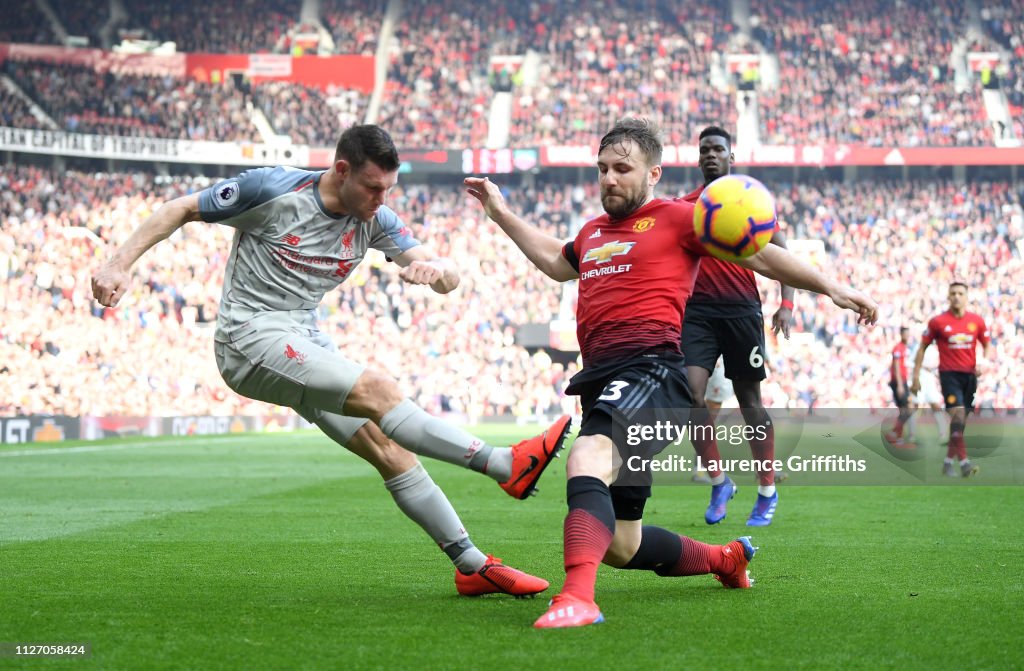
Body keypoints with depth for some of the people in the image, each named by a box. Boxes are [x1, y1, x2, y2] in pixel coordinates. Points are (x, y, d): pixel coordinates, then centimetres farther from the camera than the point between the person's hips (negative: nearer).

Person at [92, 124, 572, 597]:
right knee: (379, 391, -26)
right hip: (251, 339, -7)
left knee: (390, 450, -2)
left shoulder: (374, 220, 2)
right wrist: (118, 265, -10)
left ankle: (473, 566, 3)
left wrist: (435, 268, -27)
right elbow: (181, 210, -2)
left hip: (306, 344, 7)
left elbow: (449, 280, -2)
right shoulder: (272, 190, -12)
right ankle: (505, 464, -31)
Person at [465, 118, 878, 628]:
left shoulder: (676, 218, 5)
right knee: (619, 547, 11)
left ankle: (577, 596, -51)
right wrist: (501, 214, 47)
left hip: (649, 370, -8)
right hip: (600, 377, 8)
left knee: (587, 463, -37)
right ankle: (725, 559, 35)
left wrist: (831, 288, -1)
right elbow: (555, 262, 47)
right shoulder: (593, 232, 25)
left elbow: (760, 256, 5)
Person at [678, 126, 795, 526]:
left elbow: (781, 253, 3)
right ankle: (718, 483, 2)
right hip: (697, 310, 2)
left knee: (749, 400, 4)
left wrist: (786, 304, -7)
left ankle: (768, 493, 16)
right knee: (691, 394, -14)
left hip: (741, 309, -2)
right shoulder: (684, 206, 11)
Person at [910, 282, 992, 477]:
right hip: (949, 374, -4)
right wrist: (916, 376, 0)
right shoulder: (937, 322, -3)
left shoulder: (977, 321, 4)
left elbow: (987, 345, 15)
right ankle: (963, 461, -23)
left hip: (970, 375, 4)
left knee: (962, 421, 7)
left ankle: (949, 460, 19)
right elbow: (923, 348, 4)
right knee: (958, 414, -19)